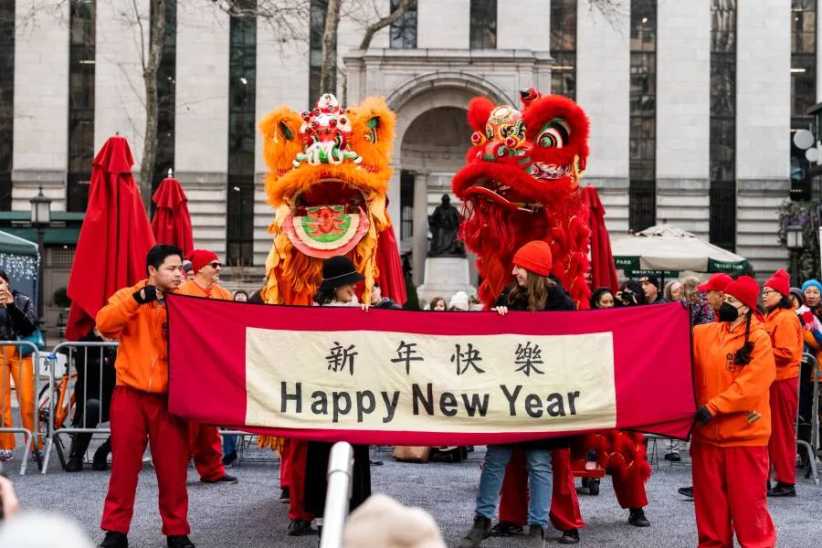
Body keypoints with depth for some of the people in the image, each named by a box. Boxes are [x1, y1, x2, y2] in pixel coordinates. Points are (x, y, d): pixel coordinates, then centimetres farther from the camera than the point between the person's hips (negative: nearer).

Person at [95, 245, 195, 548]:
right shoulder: (128, 296, 3)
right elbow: (104, 324, -15)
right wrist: (137, 299, -23)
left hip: (169, 397, 1)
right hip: (130, 394, -1)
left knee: (173, 466, 3)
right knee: (124, 464, 3)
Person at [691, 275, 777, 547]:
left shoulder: (759, 339, -8)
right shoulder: (702, 334, 6)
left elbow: (750, 384, -16)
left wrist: (713, 407, -20)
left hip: (744, 433, -4)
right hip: (708, 432, 4)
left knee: (747, 498, 1)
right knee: (709, 498, 12)